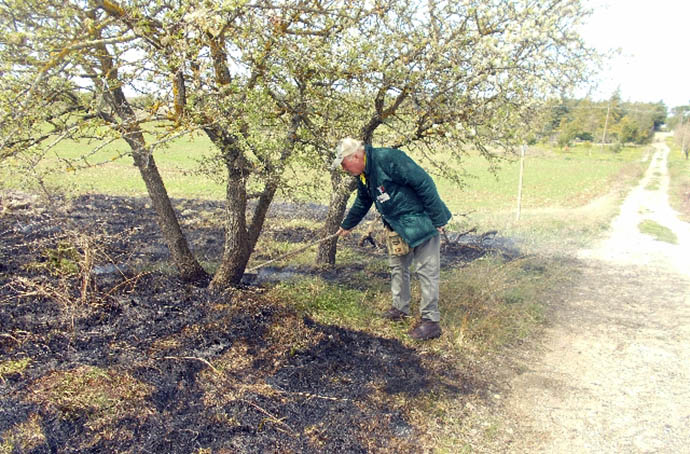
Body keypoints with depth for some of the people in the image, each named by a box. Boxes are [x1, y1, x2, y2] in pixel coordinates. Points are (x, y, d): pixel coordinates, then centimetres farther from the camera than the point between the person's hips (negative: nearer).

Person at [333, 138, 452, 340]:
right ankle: (400, 308, 33)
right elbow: (362, 203, 26)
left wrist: (438, 219, -22)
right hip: (397, 225, 9)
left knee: (426, 270, -4)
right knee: (397, 266, 17)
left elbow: (424, 183, -24)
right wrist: (347, 225, 36)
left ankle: (431, 320, 3)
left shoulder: (388, 159, -23)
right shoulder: (363, 175, 7)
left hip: (421, 220, -9)